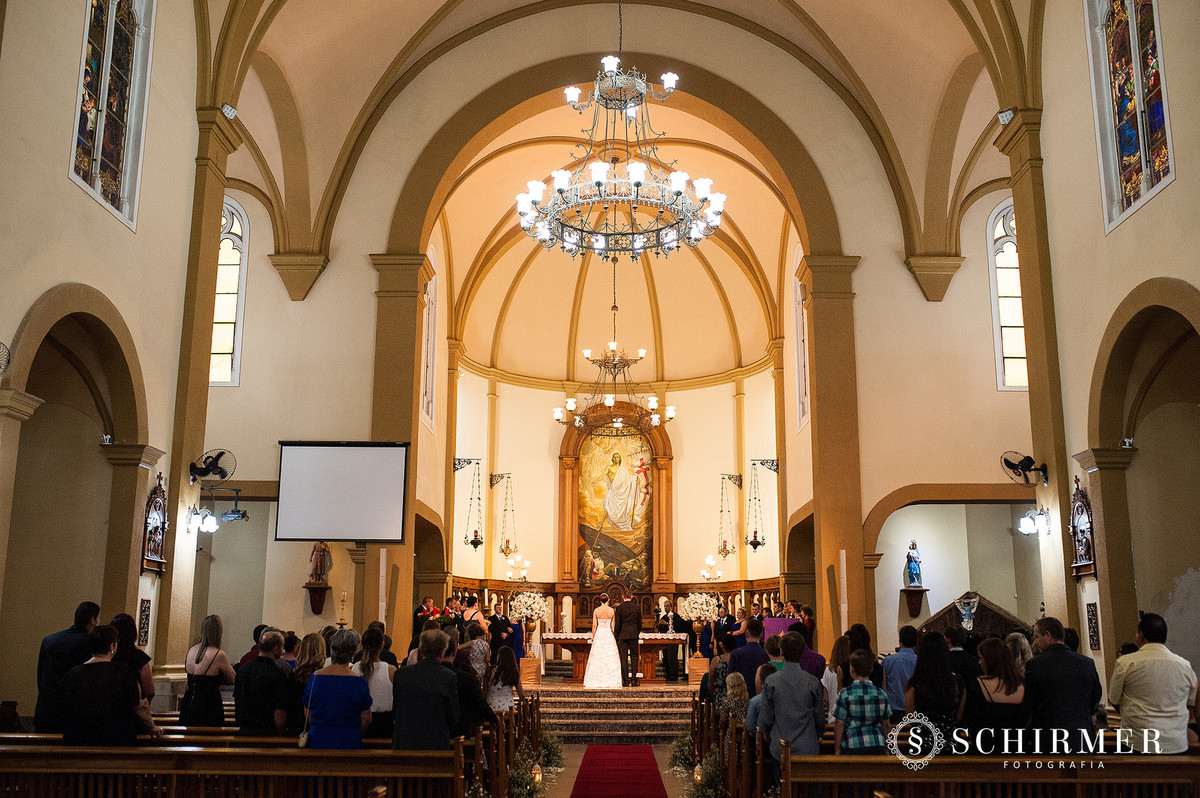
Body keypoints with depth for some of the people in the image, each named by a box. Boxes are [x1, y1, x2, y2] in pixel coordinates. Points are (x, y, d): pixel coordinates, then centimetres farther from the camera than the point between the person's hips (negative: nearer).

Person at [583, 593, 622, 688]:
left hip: (599, 634, 1)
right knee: (610, 659, 4)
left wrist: (593, 637, 7)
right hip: (609, 634, -1)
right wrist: (615, 636, 12)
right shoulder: (612, 611, -3)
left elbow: (594, 625, -2)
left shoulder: (596, 610, -2)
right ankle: (611, 681, 3)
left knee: (597, 658, 6)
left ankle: (597, 681, 6)